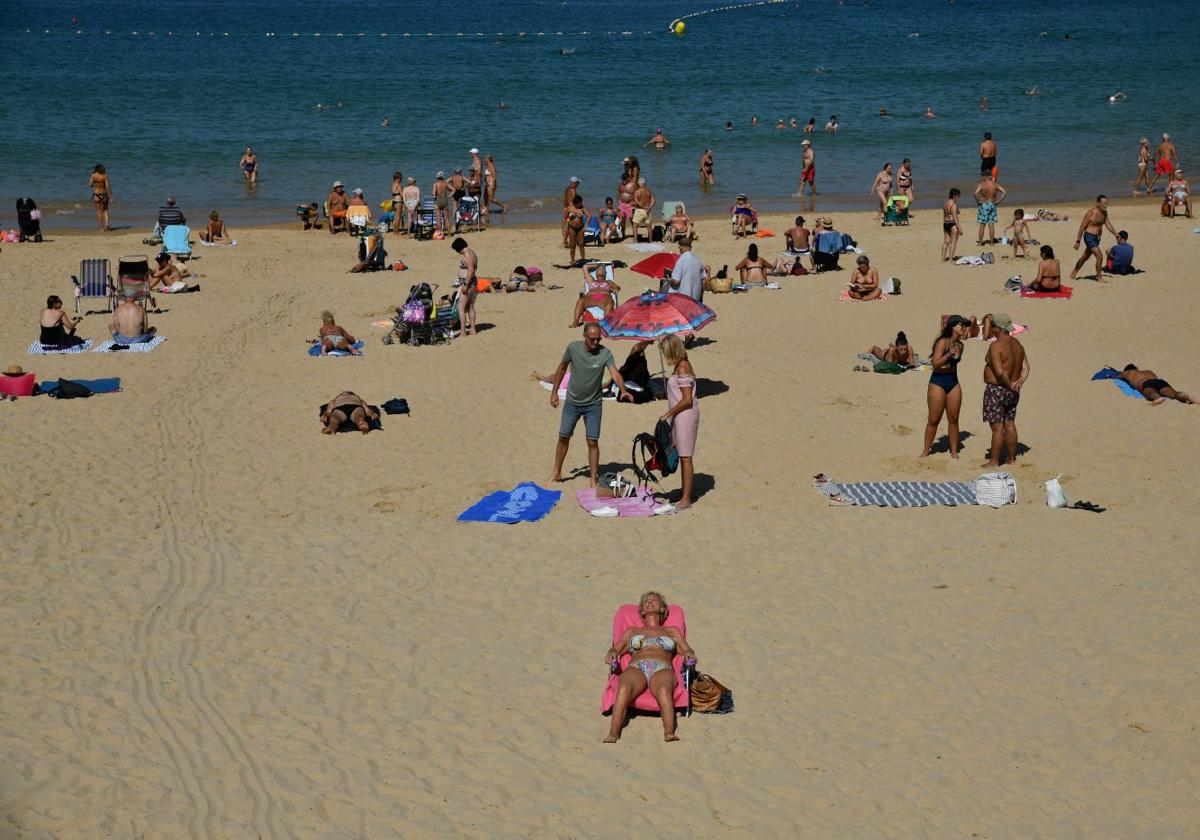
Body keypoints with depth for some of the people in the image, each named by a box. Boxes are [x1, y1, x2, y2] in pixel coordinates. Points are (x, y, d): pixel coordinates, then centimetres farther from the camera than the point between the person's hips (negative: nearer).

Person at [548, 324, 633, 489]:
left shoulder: (605, 353, -17)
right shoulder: (573, 348, -12)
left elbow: (615, 373, -29)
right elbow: (562, 368, 3)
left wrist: (623, 391, -47)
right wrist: (554, 392, 5)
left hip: (593, 404, -2)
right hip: (572, 402, 2)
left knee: (592, 442, -4)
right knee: (563, 438, 11)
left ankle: (594, 480, 5)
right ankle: (556, 473, 28)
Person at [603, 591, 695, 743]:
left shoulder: (672, 632, 34)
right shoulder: (632, 631, 35)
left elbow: (687, 651, 24)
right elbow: (616, 649, 23)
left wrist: (689, 653, -2)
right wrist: (612, 652, -2)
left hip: (662, 669, 0)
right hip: (636, 668, 1)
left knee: (664, 690, -41)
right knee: (624, 688, -39)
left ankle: (669, 733, -61)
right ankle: (612, 734, -55)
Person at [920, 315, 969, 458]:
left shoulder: (959, 345, 6)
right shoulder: (943, 342, -13)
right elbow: (936, 363, -20)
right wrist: (949, 355, -28)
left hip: (953, 383, 6)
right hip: (938, 383, -6)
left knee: (953, 419, 6)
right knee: (934, 420, 1)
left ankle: (954, 451, 14)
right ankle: (926, 451, 13)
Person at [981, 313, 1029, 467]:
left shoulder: (996, 346, -18)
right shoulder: (1017, 344, 9)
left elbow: (999, 372, -25)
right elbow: (1026, 367, 7)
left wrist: (1010, 385, -12)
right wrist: (1019, 382, -5)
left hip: (996, 390, -9)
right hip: (1012, 392, 9)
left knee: (997, 427, -4)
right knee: (1010, 425, 15)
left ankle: (994, 461, 1)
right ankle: (1011, 458, 23)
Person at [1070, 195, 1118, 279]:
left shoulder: (1104, 212, 4)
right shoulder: (1091, 213, -19)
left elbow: (1108, 225, 15)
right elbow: (1082, 227, -15)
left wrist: (1116, 235, 6)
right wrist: (1077, 241, -15)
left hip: (1097, 238, 8)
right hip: (1089, 237, -8)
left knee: (1085, 257, 19)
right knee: (1100, 257, -14)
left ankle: (1073, 274, 33)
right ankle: (1099, 277, 0)